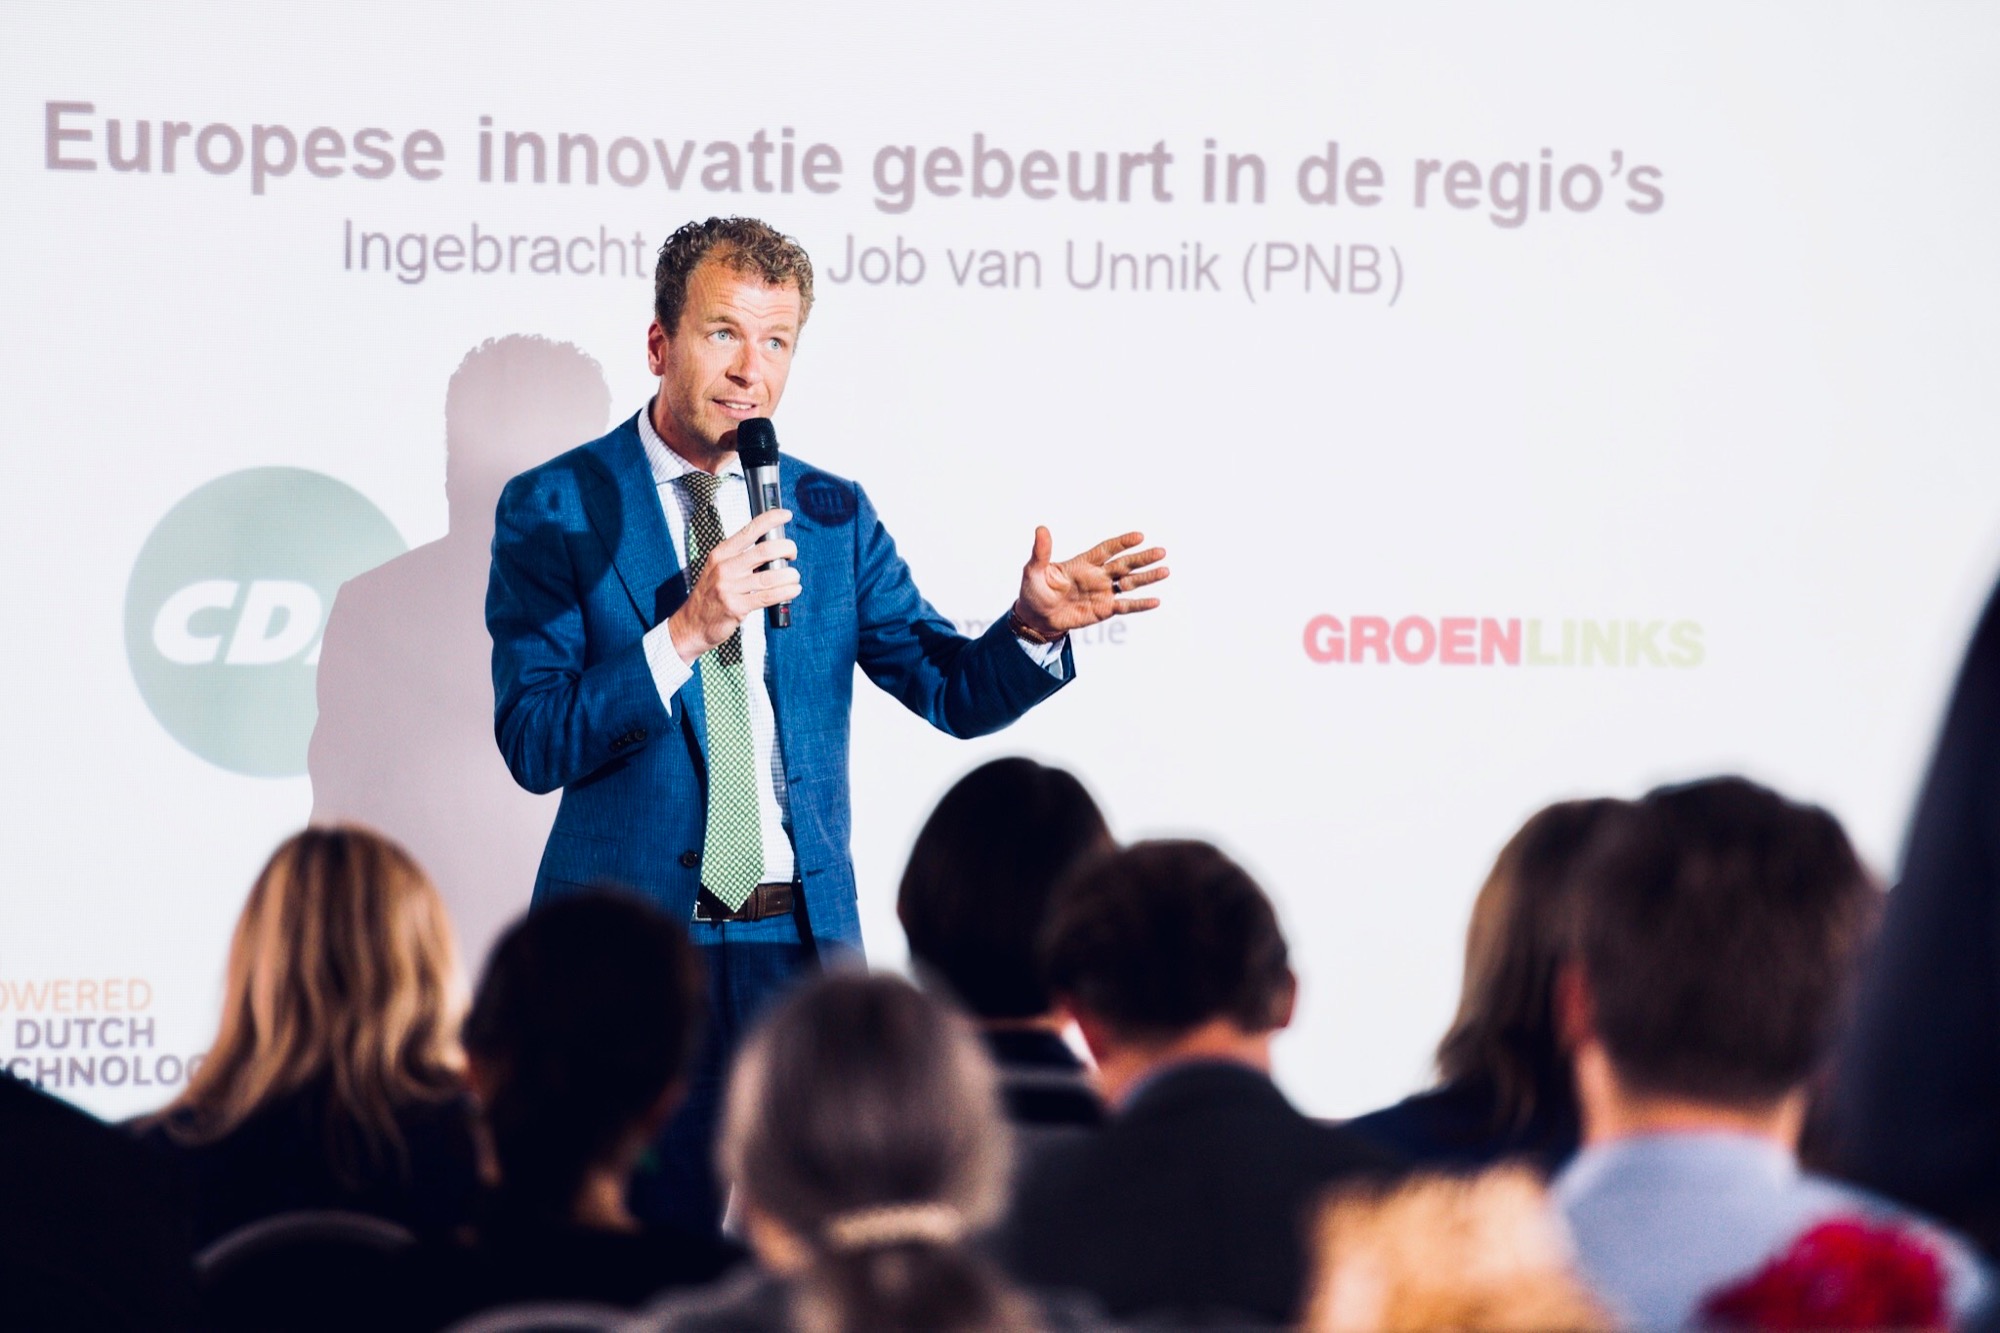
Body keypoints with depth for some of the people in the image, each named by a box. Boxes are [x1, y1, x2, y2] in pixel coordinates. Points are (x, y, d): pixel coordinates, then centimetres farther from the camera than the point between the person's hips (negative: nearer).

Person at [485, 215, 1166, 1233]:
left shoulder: (832, 515, 11)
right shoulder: (554, 510, -1)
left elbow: (953, 693, 8)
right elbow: (534, 744, -10)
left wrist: (1033, 628, -13)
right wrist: (687, 632, -22)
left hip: (805, 933, 3)